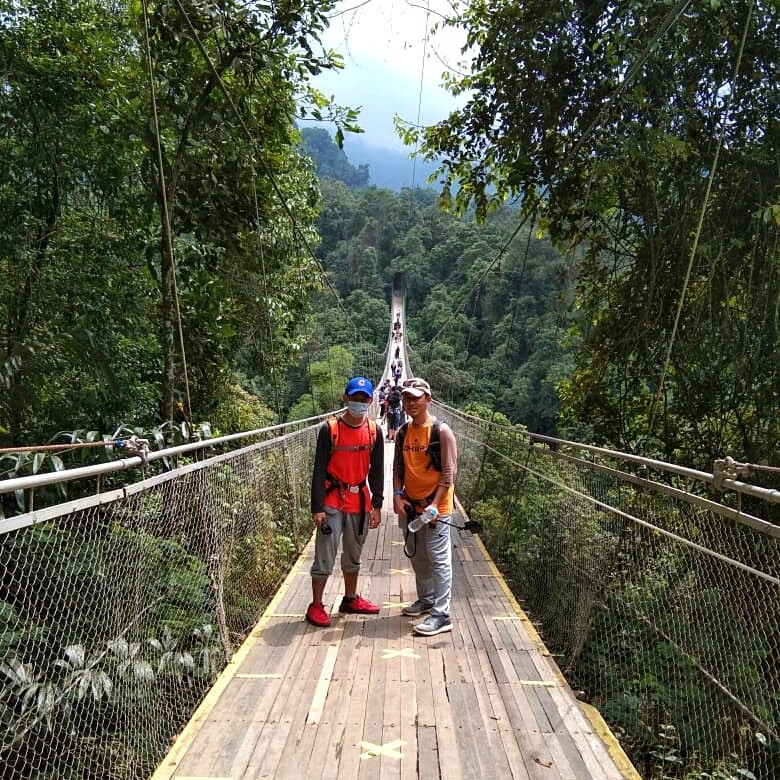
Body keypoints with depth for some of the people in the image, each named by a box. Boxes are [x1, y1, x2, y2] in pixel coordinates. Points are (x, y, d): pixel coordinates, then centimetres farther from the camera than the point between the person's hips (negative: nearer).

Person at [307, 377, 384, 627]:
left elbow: (377, 471, 6)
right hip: (332, 502, -4)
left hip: (360, 501, 4)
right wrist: (317, 508, -12)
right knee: (325, 557, 0)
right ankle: (316, 606, 13)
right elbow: (319, 470, -9)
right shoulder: (329, 429, -10)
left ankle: (351, 599, 33)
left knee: (353, 555, 18)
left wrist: (376, 505, 3)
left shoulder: (374, 431, 2)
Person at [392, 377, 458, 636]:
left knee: (439, 559, -4)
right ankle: (426, 599, 36)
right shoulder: (403, 433, 7)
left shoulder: (442, 431, -13)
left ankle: (441, 615, 1)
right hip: (411, 505, 7)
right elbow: (398, 467, 12)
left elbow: (449, 472, -14)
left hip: (436, 507, -7)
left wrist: (434, 505, -19)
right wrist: (397, 495, -2)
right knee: (418, 557, 19)